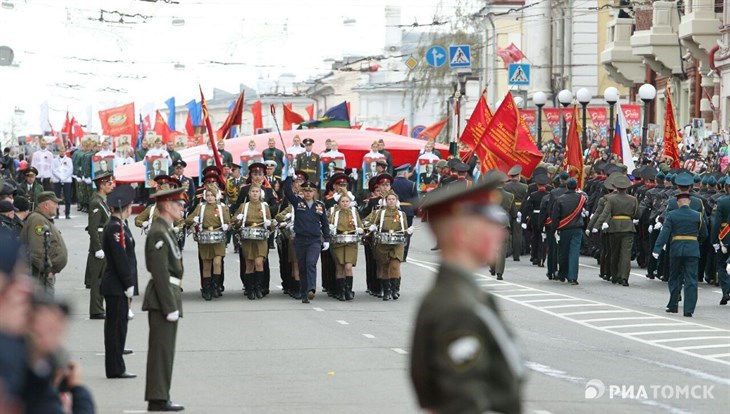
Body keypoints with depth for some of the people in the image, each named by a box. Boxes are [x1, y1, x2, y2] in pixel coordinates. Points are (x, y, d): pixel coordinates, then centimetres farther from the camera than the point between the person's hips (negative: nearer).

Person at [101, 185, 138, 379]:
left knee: (116, 325, 12)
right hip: (117, 287, -10)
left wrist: (129, 285, 17)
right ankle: (115, 368, -1)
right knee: (117, 325, -5)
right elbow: (120, 259, -20)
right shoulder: (115, 228, -17)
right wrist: (128, 285, -17)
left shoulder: (119, 225, 14)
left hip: (117, 286, 10)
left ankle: (116, 368, 16)